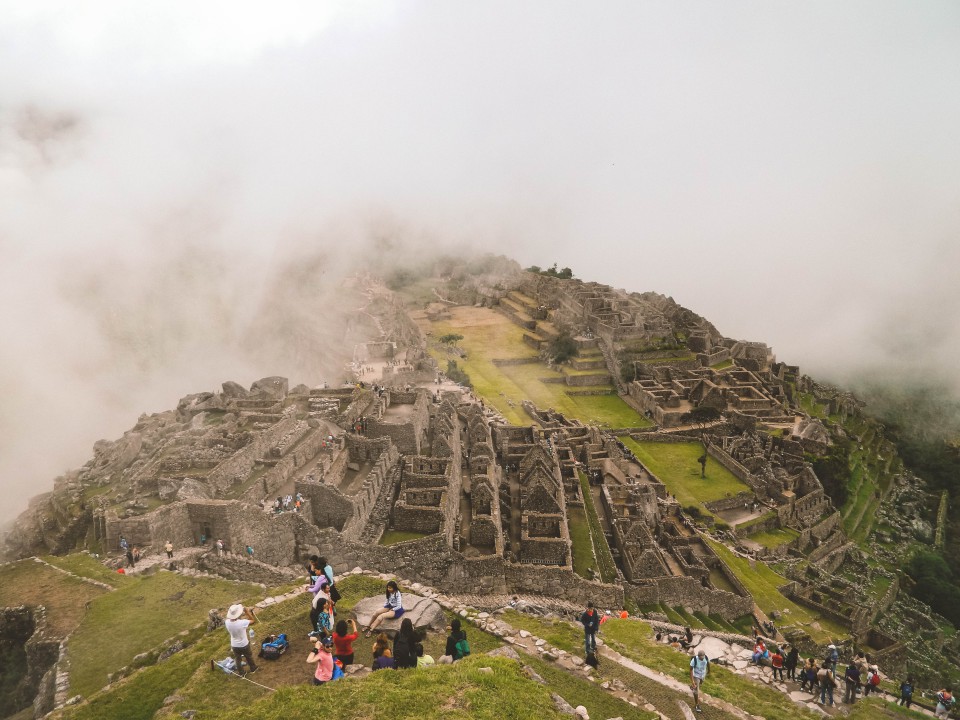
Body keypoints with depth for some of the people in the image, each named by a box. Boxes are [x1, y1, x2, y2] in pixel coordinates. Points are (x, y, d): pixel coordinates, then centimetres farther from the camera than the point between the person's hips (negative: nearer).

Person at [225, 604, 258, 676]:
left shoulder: (227, 622, -25)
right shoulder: (242, 623, -37)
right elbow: (253, 620, -20)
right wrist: (248, 612, -19)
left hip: (234, 645, 3)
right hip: (244, 645, -3)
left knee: (238, 659, 26)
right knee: (249, 657, 26)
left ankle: (241, 673, 44)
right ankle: (253, 668, 48)